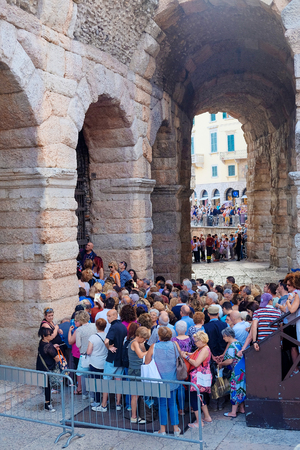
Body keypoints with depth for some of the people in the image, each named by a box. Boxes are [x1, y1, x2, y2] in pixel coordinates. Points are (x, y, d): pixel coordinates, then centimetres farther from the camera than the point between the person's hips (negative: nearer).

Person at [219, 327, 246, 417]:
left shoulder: (232, 346, -19)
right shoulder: (238, 343, 11)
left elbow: (230, 361, -22)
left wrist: (221, 364, -5)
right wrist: (222, 362, 18)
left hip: (237, 370, -10)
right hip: (242, 369, 10)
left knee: (235, 389, -3)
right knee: (241, 388, 17)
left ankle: (233, 412, 2)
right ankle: (242, 409, 26)